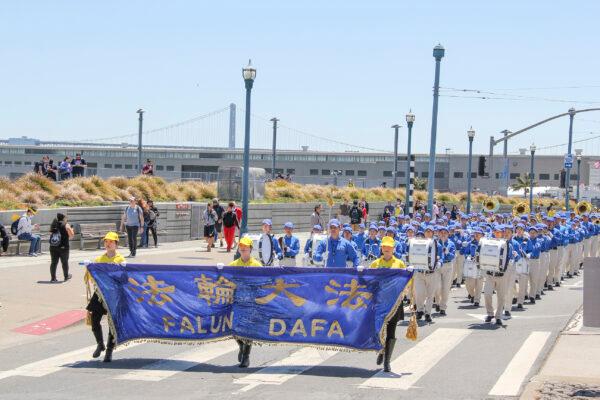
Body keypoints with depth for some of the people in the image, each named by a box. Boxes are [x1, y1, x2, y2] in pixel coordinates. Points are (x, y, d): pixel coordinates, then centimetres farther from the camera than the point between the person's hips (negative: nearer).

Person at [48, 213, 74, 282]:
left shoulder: (53, 225, 6)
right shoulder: (66, 225, -5)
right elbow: (71, 236, -5)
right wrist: (71, 230, 16)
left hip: (53, 247, 3)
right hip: (63, 247, -3)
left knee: (54, 262, 6)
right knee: (64, 262, 11)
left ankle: (53, 277, 4)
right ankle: (66, 276, 24)